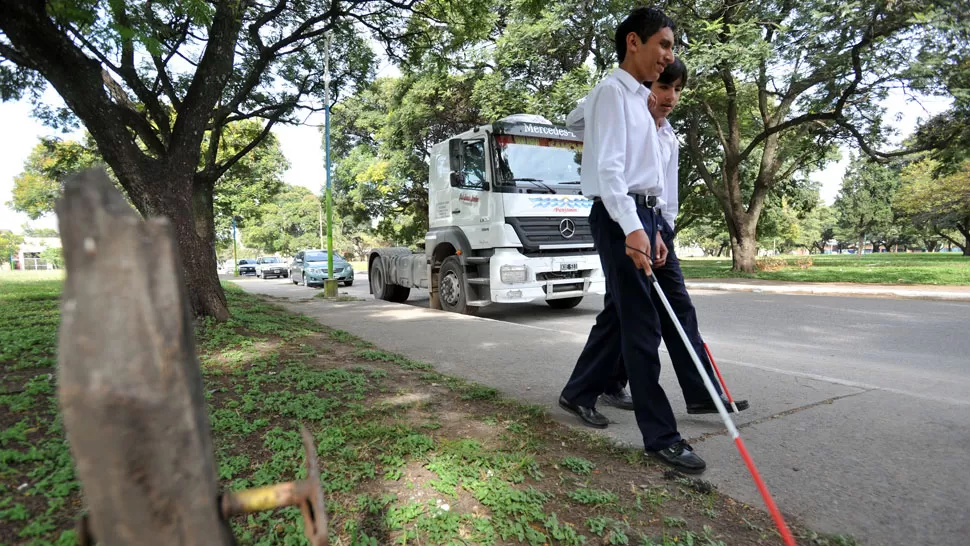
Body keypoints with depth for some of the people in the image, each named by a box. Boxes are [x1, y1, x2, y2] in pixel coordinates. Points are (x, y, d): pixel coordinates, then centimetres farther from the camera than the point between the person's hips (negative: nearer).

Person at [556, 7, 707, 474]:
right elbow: (607, 167, -20)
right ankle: (660, 436, 0)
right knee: (642, 325, -9)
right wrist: (632, 227, -30)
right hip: (619, 218, -10)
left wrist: (650, 228, 20)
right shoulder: (612, 91, -6)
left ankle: (578, 393, 29)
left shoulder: (638, 100, 23)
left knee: (619, 313, 15)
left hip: (639, 216, 10)